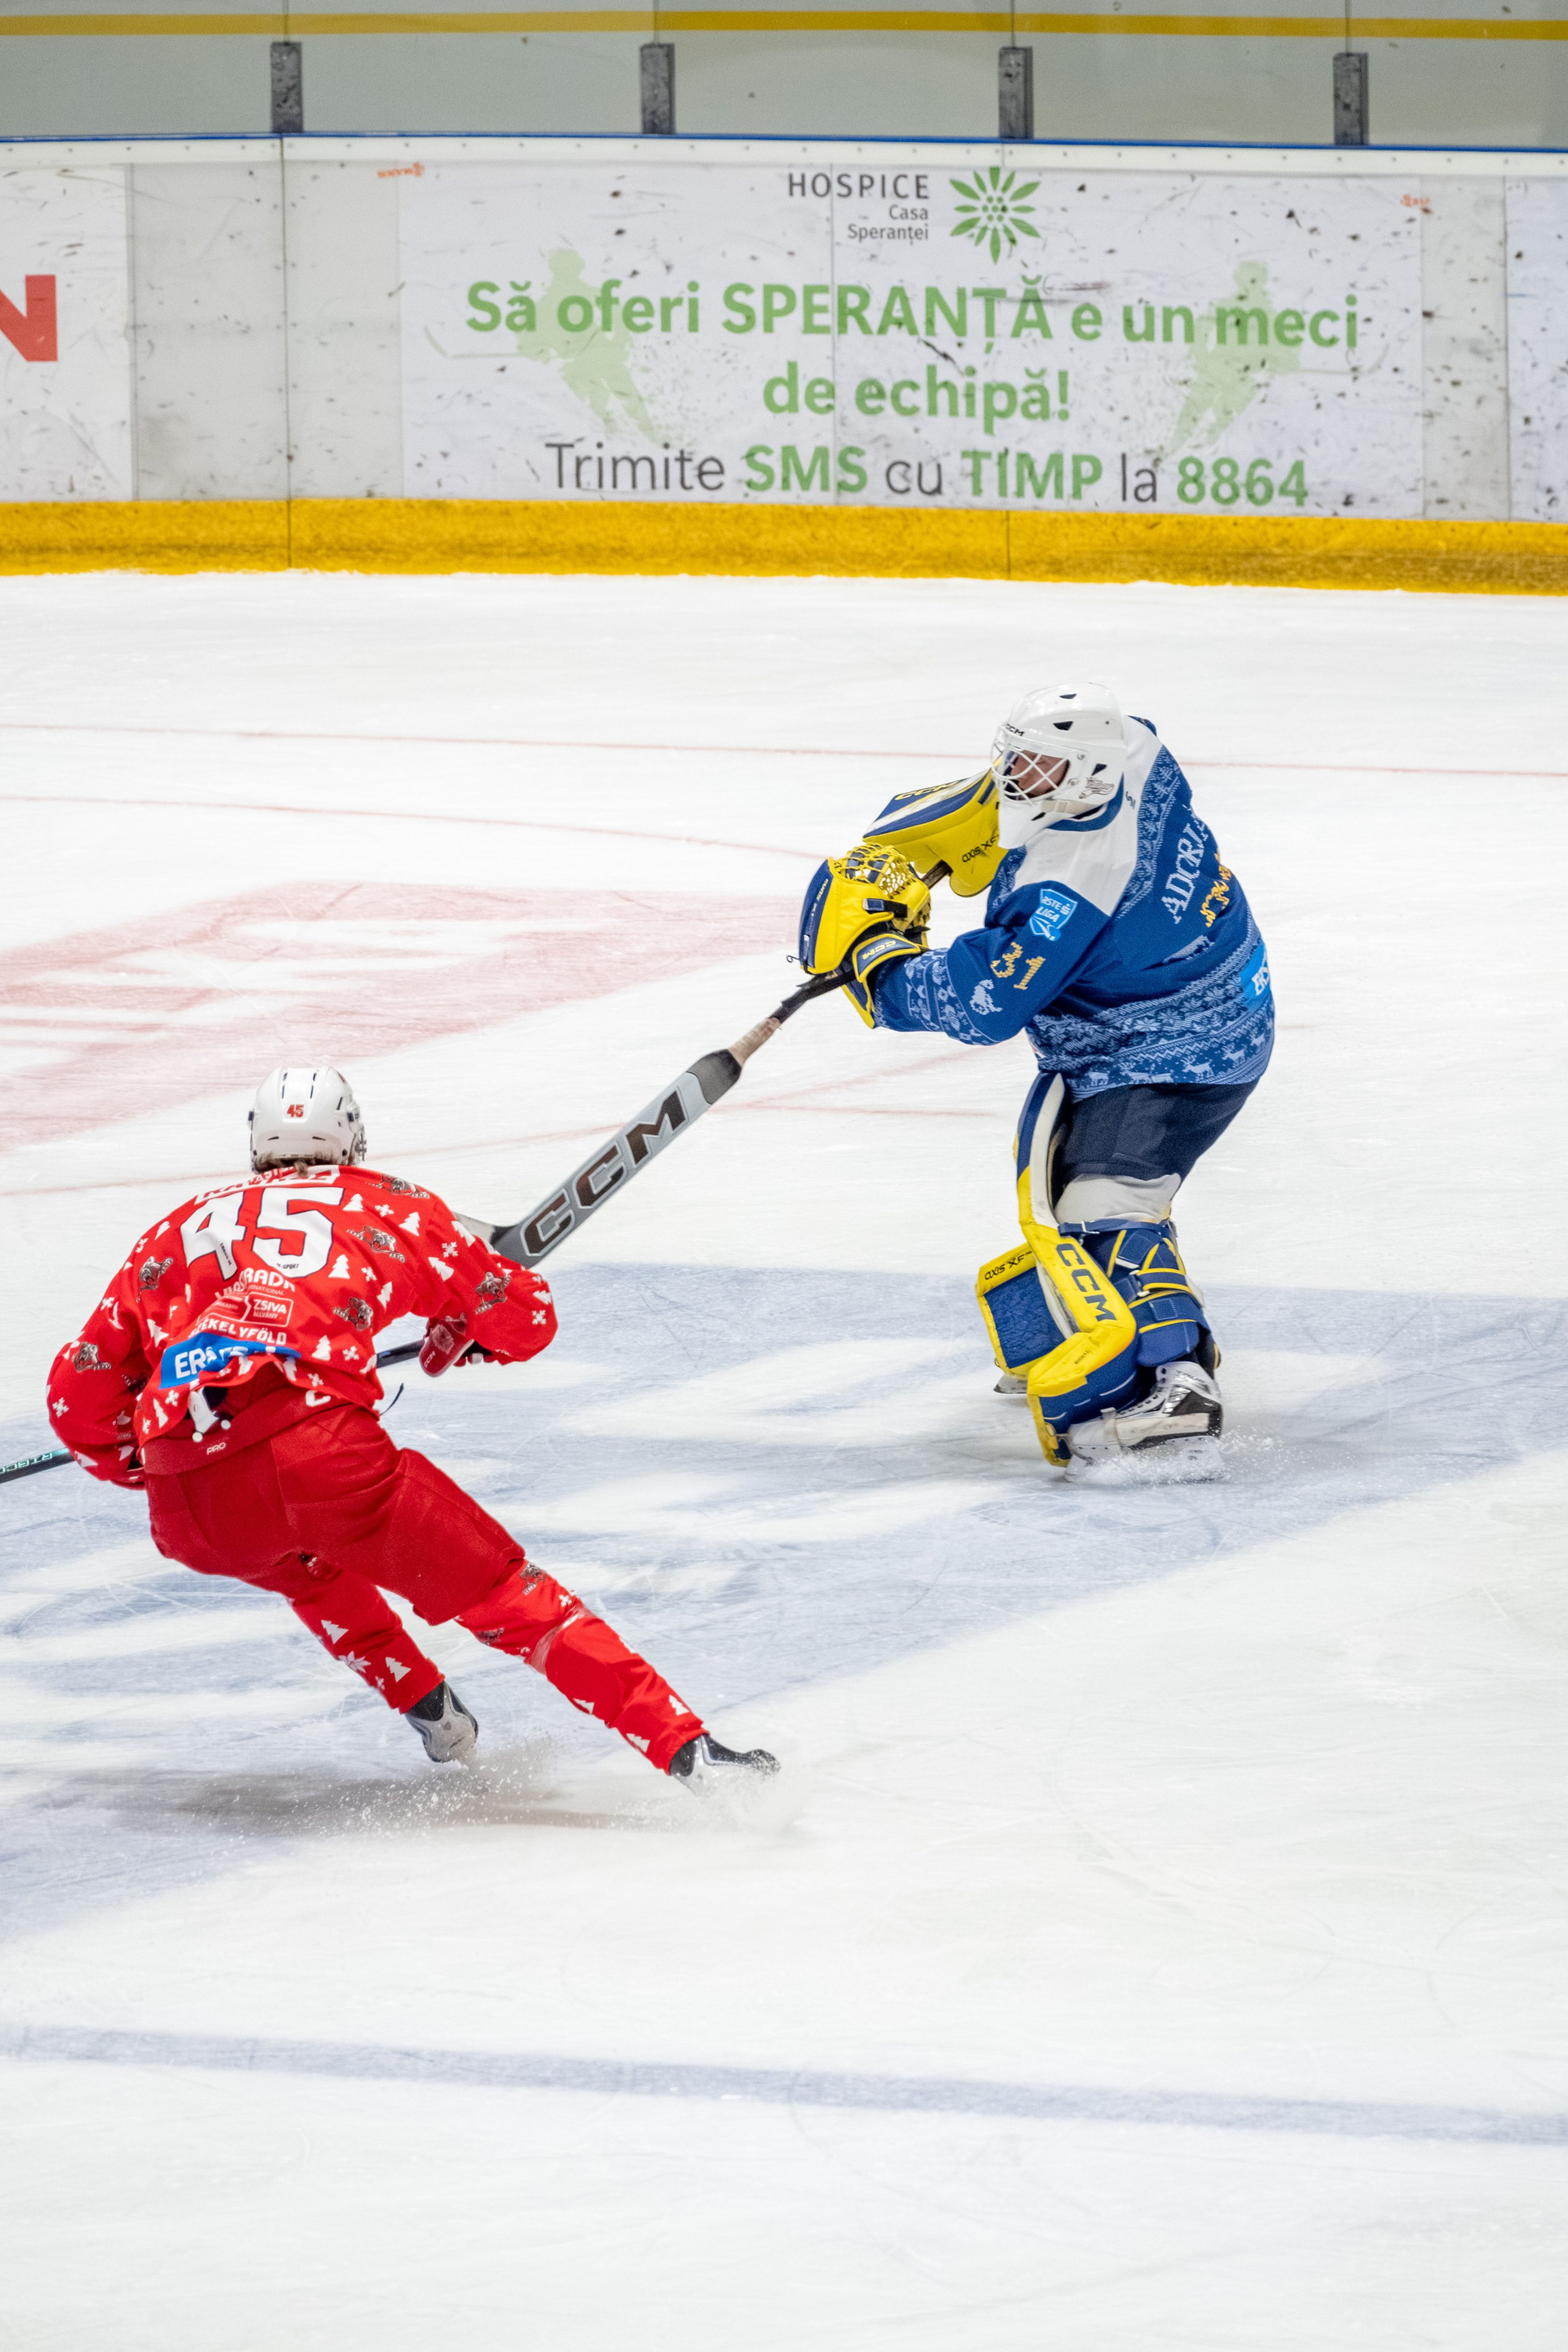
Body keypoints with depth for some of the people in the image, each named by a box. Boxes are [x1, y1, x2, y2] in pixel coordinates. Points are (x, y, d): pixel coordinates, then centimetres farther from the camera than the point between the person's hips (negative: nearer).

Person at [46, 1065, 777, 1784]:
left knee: (310, 1568, 37)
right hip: (322, 1456, -3)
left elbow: (78, 1397, 26)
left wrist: (135, 1465, 45)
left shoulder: (179, 1228, 28)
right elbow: (526, 1319, 30)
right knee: (504, 1593, 7)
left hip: (187, 1514, 3)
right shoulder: (390, 1207, 22)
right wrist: (459, 1336, 51)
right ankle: (683, 1747, -3)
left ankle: (433, 1717, 32)